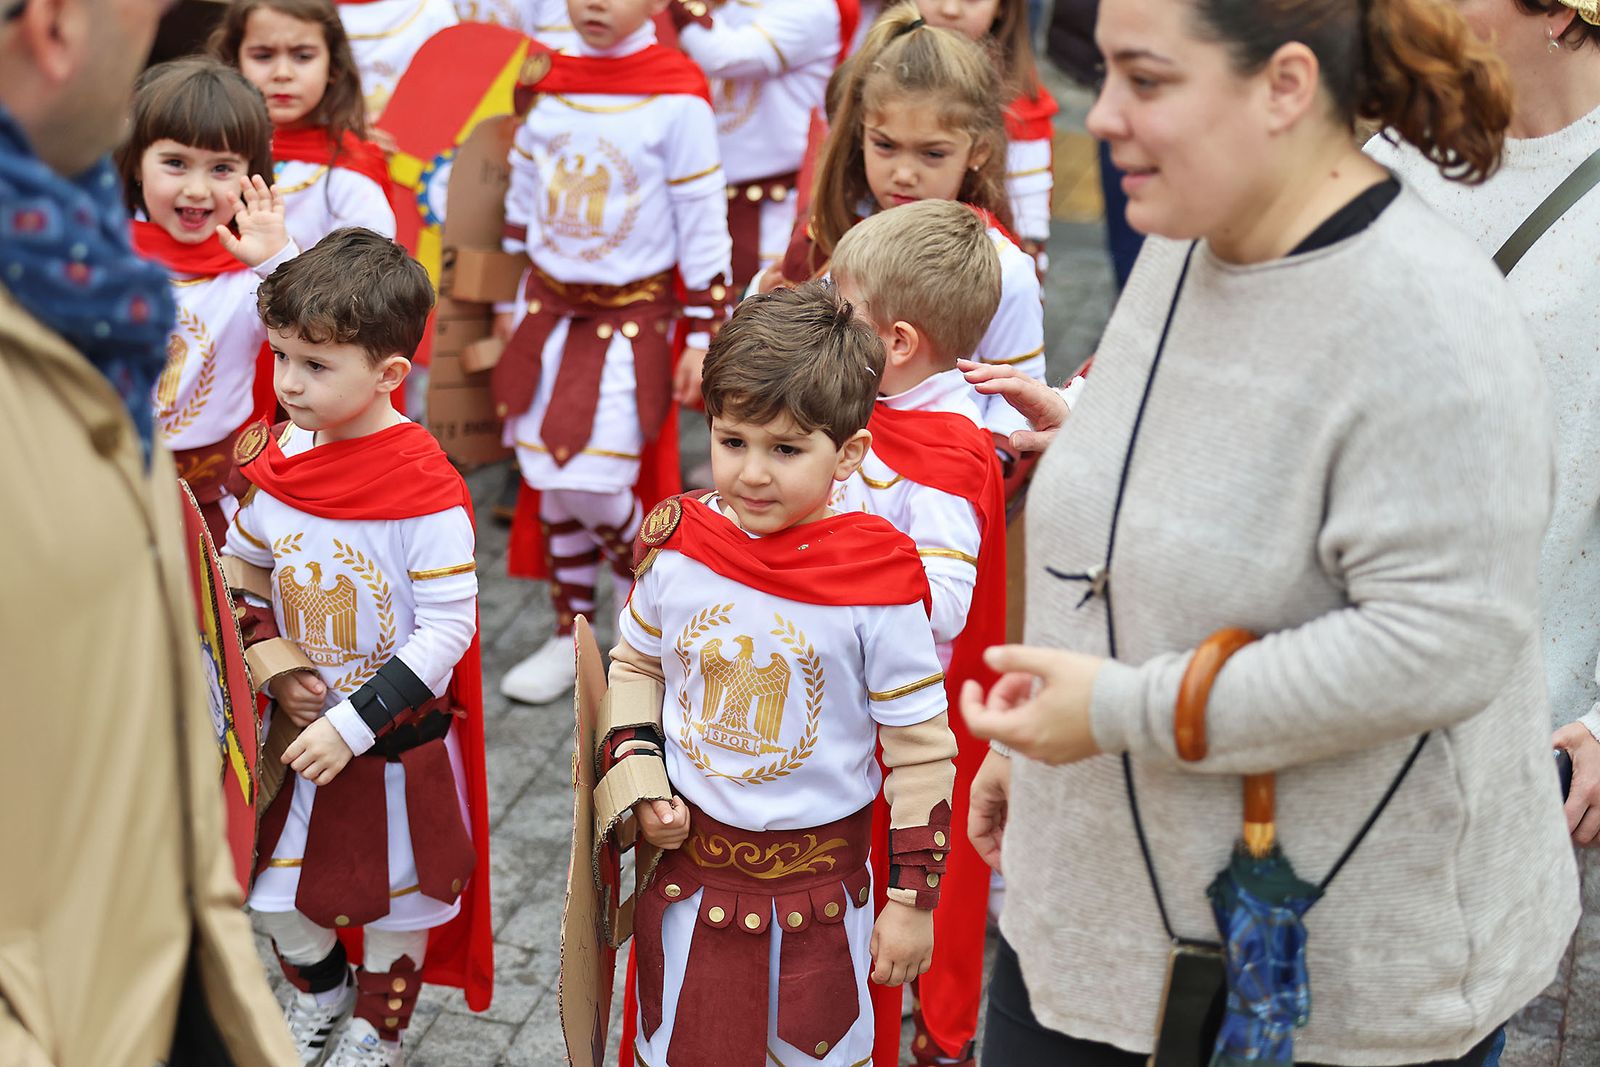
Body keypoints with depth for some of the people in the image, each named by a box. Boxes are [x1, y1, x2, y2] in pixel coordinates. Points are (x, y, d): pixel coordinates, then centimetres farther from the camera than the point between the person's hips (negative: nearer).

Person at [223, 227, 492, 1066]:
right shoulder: (281, 459, -6)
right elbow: (240, 567, 9)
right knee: (273, 882, 18)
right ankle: (316, 989, 48)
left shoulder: (426, 493, -25)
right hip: (296, 718, 5)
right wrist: (271, 660, -7)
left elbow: (445, 633, -24)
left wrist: (351, 726, -24)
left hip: (396, 736, -5)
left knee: (394, 888, 15)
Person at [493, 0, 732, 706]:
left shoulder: (677, 98, -12)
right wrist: (509, 303, 15)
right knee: (551, 482, 8)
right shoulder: (547, 86, 2)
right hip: (550, 309, 5)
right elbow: (522, 203, 13)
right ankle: (570, 635, 25)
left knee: (594, 487, -10)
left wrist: (704, 335, -8)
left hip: (632, 318, -5)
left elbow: (704, 222, -9)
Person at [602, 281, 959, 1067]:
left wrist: (913, 898, -7)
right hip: (687, 861, 2)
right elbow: (634, 665, 10)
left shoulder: (878, 582, -17)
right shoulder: (679, 546, -8)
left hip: (820, 880, -2)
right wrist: (639, 781, -4)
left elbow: (921, 749, -10)